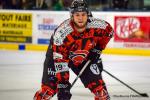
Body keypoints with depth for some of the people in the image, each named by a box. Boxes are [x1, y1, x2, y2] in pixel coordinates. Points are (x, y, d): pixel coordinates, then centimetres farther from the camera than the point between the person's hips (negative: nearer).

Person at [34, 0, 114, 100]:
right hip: (60, 54, -3)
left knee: (97, 83, -6)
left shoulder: (97, 26, -27)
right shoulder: (62, 32, -36)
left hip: (84, 57, 3)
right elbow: (59, 61, -34)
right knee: (49, 88, -14)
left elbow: (109, 30, -2)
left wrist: (98, 49, -6)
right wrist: (63, 84, -34)